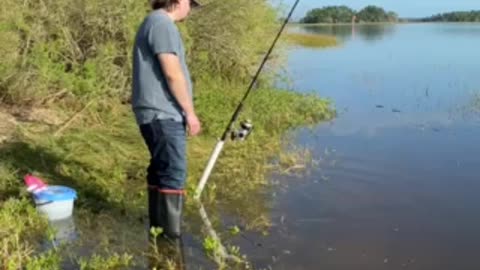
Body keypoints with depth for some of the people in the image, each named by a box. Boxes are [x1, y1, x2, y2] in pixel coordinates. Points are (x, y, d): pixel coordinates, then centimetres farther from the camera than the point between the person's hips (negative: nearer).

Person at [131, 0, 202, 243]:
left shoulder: (154, 23, 20)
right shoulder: (162, 23, -12)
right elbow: (172, 73, -19)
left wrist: (184, 111, 23)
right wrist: (190, 112, -12)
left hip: (158, 113, 11)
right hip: (163, 113, -11)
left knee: (161, 170, 15)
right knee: (173, 173, -10)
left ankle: (158, 227, 23)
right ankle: (171, 235, -7)